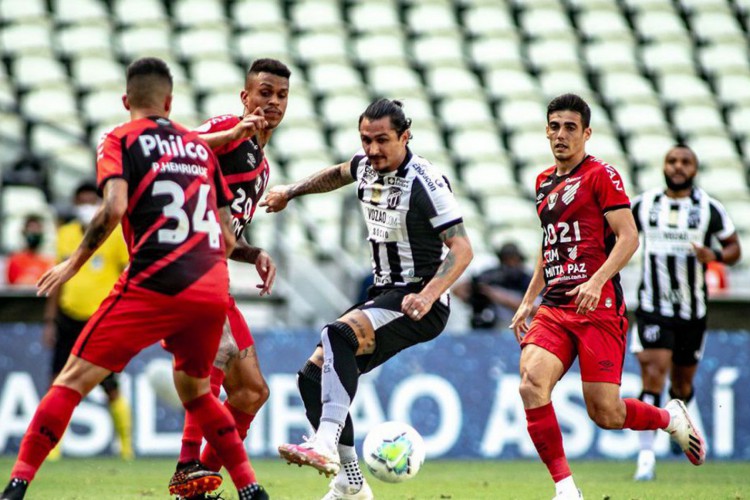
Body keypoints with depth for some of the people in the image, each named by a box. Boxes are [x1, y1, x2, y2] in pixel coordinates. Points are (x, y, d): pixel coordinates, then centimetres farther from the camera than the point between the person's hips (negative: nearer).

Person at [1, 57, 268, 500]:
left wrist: (75, 262, -1)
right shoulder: (199, 145, 20)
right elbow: (227, 236, 19)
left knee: (73, 380, 0)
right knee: (195, 391, 26)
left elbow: (114, 207, -12)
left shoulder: (121, 140, 5)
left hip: (154, 284, -5)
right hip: (212, 289, 5)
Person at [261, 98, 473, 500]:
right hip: (382, 296, 9)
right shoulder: (366, 167, 6)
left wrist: (428, 296, -35)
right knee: (313, 375, 0)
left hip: (417, 304, -9)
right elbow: (338, 174, 33)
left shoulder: (424, 183, -17)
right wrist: (290, 192, 30)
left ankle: (326, 444, -46)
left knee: (339, 334, -33)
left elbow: (462, 249, -22)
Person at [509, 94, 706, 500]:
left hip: (598, 306, -6)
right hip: (553, 309, 6)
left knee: (605, 413, -8)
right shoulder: (544, 182, 19)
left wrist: (597, 281, -24)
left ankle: (670, 418, 25)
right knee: (532, 382, -20)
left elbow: (629, 237, -11)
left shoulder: (601, 175, -3)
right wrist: (528, 300, 23)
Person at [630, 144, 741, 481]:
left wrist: (714, 256, -17)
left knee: (682, 385, 13)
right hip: (653, 310, -1)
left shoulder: (709, 209, -1)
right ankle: (646, 454, -18)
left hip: (693, 311, 1)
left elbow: (734, 248, 4)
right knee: (653, 378, -16)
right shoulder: (643, 205, 1)